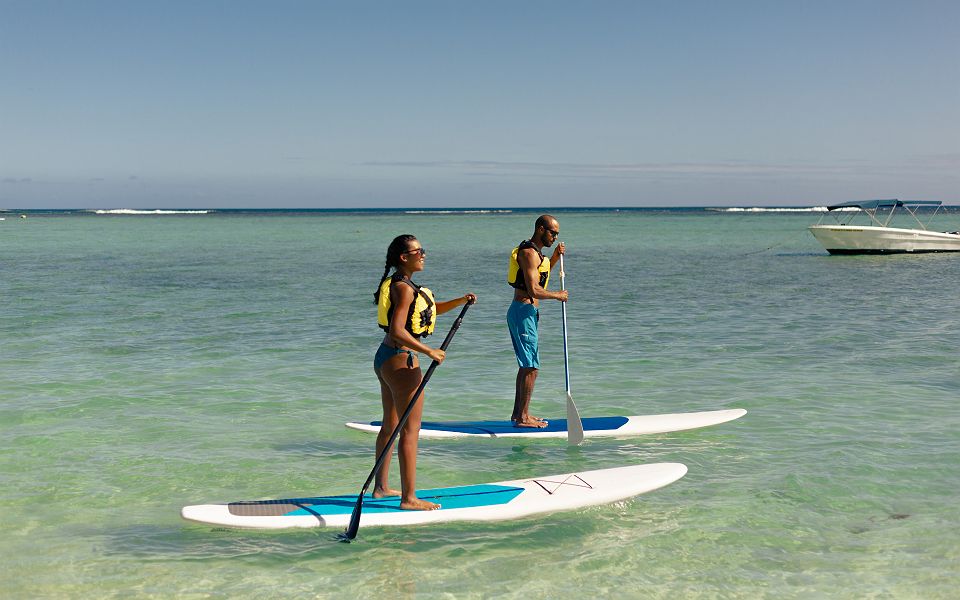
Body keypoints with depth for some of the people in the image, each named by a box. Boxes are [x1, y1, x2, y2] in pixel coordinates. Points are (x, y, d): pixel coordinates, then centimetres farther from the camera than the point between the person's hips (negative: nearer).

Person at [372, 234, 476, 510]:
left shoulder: (398, 284, 14)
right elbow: (397, 331, -27)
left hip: (385, 357, 11)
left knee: (390, 425, 19)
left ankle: (381, 487, 30)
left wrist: (461, 301, 12)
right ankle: (409, 497, -3)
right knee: (410, 430, -6)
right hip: (401, 360, -11)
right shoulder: (404, 288, -17)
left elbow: (431, 309, 25)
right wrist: (430, 352, -23)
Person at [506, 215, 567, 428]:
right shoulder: (529, 253, -15)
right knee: (531, 366, -9)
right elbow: (534, 290, -23)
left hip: (526, 312, 11)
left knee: (527, 365, 16)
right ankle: (523, 417, -6)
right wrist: (558, 295, -8)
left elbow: (539, 277, 32)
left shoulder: (534, 252, 17)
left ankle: (518, 413, 22)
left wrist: (554, 258, 19)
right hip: (523, 312, -11)